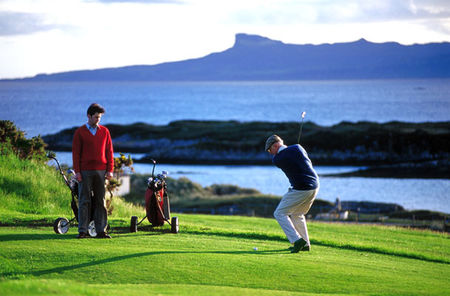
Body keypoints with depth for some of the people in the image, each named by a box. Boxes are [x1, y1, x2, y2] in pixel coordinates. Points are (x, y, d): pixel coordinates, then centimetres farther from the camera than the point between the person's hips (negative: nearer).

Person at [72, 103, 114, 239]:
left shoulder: (104, 131, 11)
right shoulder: (80, 132, 3)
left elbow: (109, 151, 10)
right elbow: (76, 152, 1)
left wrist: (110, 170, 2)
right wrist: (77, 171, -7)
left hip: (101, 171, 2)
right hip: (85, 172, -2)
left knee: (100, 201, 3)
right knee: (84, 201, -1)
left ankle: (101, 231, 5)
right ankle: (82, 231, 0)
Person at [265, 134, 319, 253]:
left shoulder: (277, 159, -10)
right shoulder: (297, 148, 6)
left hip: (301, 190, -7)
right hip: (315, 185, 7)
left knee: (280, 213, 2)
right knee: (297, 214, 25)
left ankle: (297, 240, -11)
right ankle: (305, 244, 26)